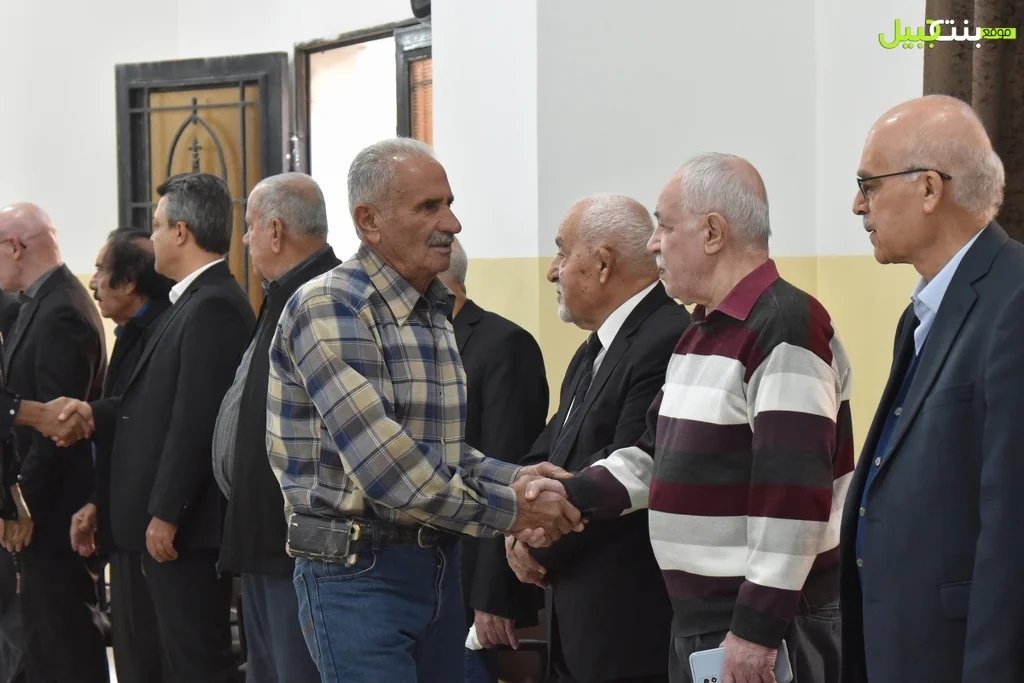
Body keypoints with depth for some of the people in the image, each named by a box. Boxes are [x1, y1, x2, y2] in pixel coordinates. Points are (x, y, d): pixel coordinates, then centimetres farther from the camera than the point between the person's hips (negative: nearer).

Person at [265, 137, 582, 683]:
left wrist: (512, 479, -2)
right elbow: (381, 460, -21)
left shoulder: (434, 312, 13)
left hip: (439, 565, 8)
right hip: (358, 571, -8)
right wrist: (505, 510, -15)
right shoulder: (328, 308, -15)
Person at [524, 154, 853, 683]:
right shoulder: (702, 331, 16)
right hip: (697, 618, 9)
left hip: (761, 625, -9)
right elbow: (665, 453, 20)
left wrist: (758, 628, -24)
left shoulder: (785, 327, -17)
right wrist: (576, 494, 4)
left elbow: (793, 493, -23)